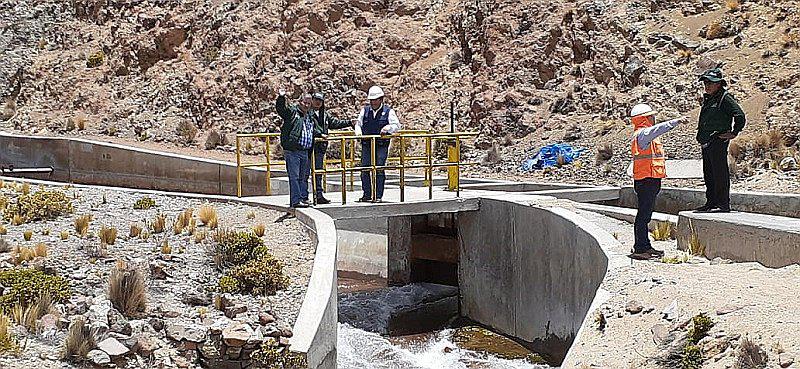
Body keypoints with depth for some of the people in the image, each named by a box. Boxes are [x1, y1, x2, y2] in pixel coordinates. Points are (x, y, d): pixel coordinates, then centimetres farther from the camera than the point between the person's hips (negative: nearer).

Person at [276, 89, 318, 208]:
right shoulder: (292, 111, -1)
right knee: (294, 176, -7)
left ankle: (303, 198, 20)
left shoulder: (310, 116, 20)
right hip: (292, 151, -7)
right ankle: (296, 200, -7)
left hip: (305, 151, 7)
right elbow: (280, 108, -20)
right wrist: (281, 97, -36)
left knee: (304, 177, 13)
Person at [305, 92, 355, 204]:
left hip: (320, 146, 7)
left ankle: (319, 195, 11)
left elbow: (335, 122, 22)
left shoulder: (324, 114, 16)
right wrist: (320, 134, -21)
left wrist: (349, 123, 17)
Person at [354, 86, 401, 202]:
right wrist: (358, 132, 1)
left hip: (381, 145, -3)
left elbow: (397, 126, -3)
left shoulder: (388, 111, 1)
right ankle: (367, 195, 8)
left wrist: (387, 128, -21)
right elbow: (358, 124, 22)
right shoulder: (365, 111, 12)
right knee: (364, 169, 0)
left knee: (379, 170, -5)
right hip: (366, 145, 4)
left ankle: (378, 196, 0)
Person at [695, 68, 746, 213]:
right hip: (706, 143, 9)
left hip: (718, 142, -9)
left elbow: (740, 115, -18)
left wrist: (734, 133, -12)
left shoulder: (725, 98, -8)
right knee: (709, 175, 12)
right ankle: (711, 202, 19)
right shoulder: (707, 99, 19)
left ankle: (724, 204, -6)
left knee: (720, 173, -8)